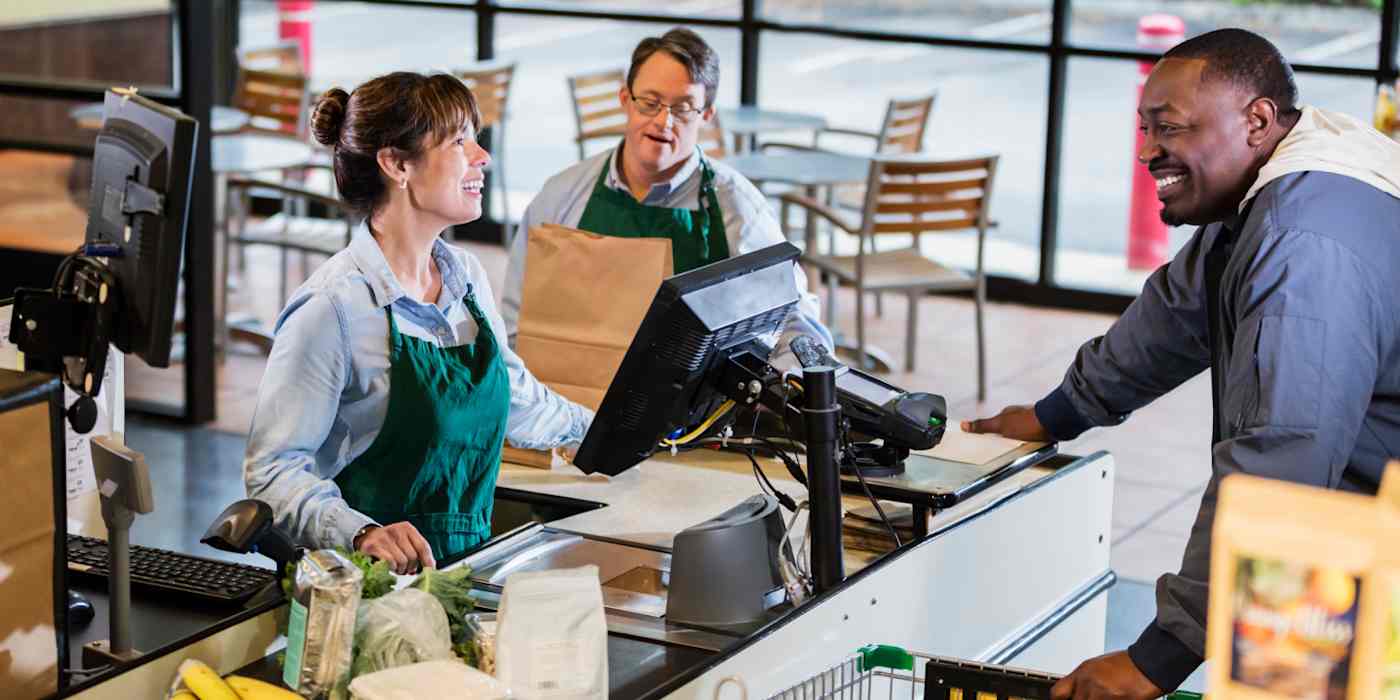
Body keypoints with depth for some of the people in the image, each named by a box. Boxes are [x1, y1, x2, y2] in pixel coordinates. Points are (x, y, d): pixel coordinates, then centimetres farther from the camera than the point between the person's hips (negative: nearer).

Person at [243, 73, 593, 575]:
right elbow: (273, 469, -15)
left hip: (467, 566, 8)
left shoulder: (467, 276, 11)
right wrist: (360, 532, -30)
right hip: (369, 582, -8)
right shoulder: (333, 306, -14)